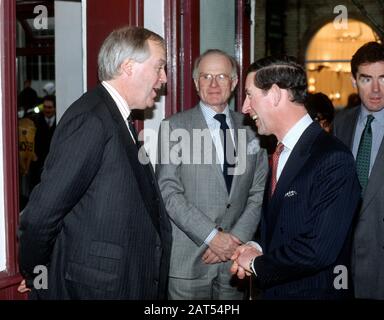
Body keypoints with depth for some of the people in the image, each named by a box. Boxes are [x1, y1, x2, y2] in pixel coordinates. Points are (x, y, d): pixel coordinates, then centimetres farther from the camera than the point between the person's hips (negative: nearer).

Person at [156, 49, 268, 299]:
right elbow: (169, 192, -9)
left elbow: (259, 192, 5)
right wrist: (212, 236, -14)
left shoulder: (251, 128, 6)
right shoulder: (174, 127, -3)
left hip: (235, 256, 3)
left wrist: (237, 238, -7)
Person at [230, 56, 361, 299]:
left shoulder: (333, 159, -20)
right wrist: (258, 249, -3)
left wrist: (258, 263, -13)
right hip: (274, 290, 7)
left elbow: (318, 250, -25)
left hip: (316, 291, -7)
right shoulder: (281, 153, 6)